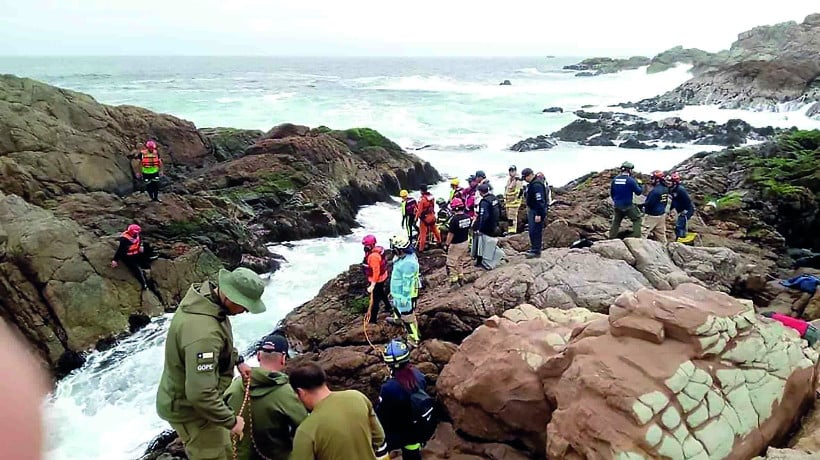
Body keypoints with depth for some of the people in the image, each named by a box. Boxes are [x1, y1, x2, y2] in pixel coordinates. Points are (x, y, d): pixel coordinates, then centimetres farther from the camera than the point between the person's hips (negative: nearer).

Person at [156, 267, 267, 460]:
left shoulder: (206, 293, -9)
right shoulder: (203, 333, -40)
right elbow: (200, 394, -38)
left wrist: (237, 359, 10)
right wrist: (230, 420, -25)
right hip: (189, 407, -9)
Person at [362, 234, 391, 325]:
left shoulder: (373, 256, -33)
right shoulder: (377, 250, -5)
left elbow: (376, 272, -32)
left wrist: (372, 286, -29)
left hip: (377, 280, -9)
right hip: (382, 277, 9)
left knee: (375, 299, 5)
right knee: (382, 293, 31)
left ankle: (373, 319, 17)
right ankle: (388, 307, 53)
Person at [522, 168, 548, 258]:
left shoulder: (537, 185, -20)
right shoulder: (531, 184, 13)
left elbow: (540, 200, -24)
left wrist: (538, 214, -25)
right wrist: (528, 209, 24)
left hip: (537, 211, -11)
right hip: (532, 210, 11)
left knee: (535, 231, -9)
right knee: (532, 230, 16)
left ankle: (536, 251, -5)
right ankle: (534, 248, 26)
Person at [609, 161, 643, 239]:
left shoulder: (615, 179, 1)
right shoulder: (630, 180, -15)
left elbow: (611, 192, 11)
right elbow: (638, 192, -7)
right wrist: (638, 185, 11)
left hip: (617, 206, 5)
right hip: (628, 206, -5)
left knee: (616, 221, 19)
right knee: (637, 219, 8)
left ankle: (612, 238, 22)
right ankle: (636, 236, -1)